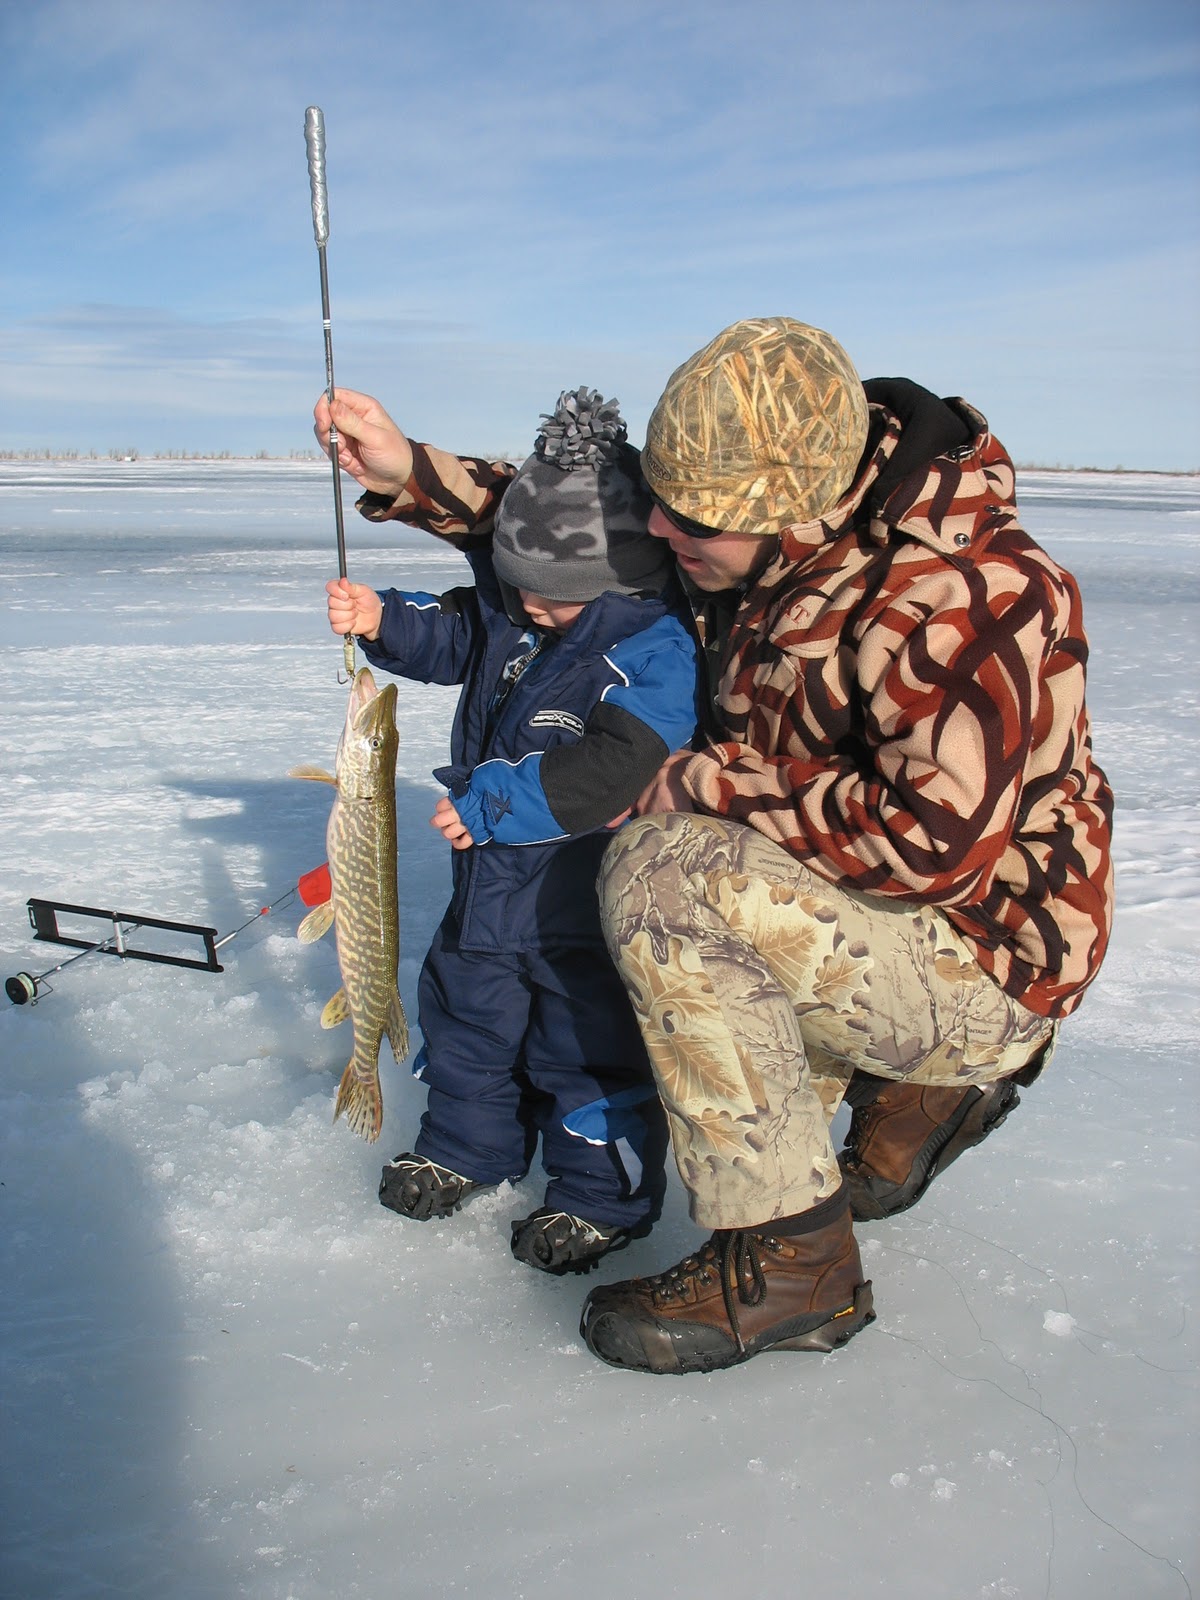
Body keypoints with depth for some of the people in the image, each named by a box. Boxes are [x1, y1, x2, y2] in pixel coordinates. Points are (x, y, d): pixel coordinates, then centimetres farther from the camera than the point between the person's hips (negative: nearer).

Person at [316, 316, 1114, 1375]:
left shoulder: (962, 591, -25)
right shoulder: (778, 541, -1)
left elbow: (937, 835, -32)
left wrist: (704, 783, -23)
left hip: (985, 964, -9)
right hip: (873, 904, 9)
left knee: (668, 878, -27)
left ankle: (788, 1263, -14)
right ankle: (910, 1086, 14)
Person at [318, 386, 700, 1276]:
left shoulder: (654, 647, -25)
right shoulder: (510, 612, 0)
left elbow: (616, 768, -33)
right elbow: (449, 636, 17)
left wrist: (495, 803, -30)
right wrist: (381, 620, -4)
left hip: (588, 897, -8)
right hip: (493, 875, 8)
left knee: (588, 1041, 5)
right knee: (465, 1005, 22)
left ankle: (605, 1196, 27)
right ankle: (468, 1147, 46)